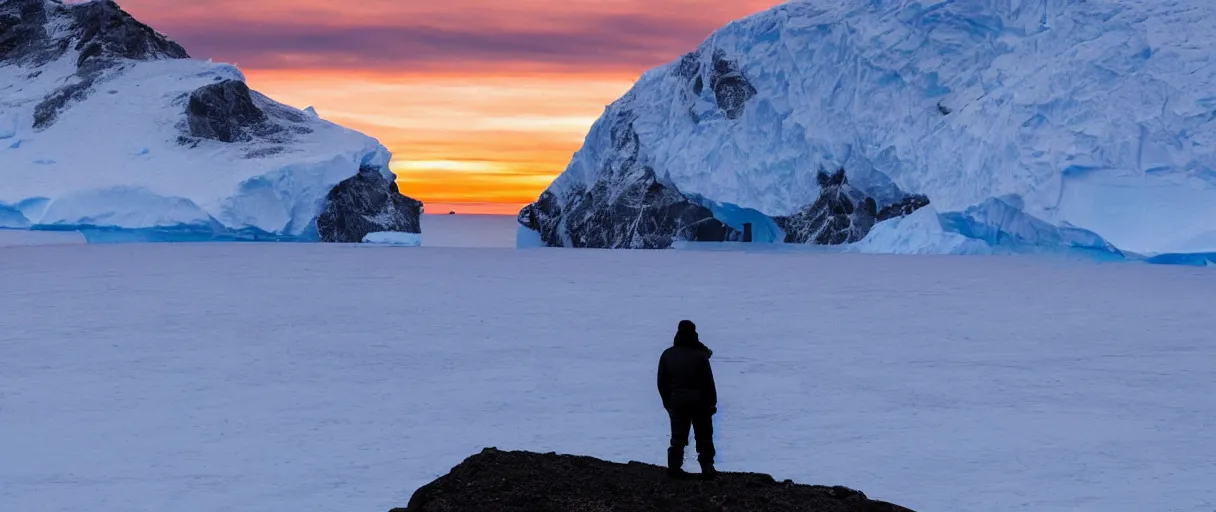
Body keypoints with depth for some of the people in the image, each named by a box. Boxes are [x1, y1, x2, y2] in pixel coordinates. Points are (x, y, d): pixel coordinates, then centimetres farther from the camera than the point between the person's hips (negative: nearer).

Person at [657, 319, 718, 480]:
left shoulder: (667, 355, 1)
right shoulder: (700, 355, -11)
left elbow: (662, 382, 6)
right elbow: (708, 383, -11)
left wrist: (667, 401, 16)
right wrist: (712, 402, -2)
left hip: (676, 402, 3)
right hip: (699, 402, -3)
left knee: (677, 438, 11)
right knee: (704, 437, 8)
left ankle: (674, 468, 7)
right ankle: (707, 469, 7)